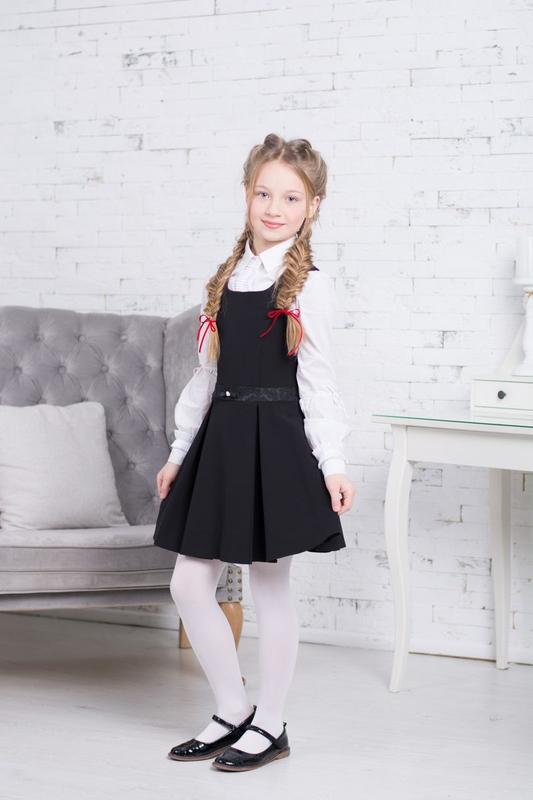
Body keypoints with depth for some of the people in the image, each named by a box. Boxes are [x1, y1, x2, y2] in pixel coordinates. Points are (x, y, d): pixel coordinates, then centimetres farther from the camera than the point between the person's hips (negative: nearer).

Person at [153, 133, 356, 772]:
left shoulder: (308, 287, -7)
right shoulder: (224, 281, 10)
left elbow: (318, 380, -8)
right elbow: (207, 372, 14)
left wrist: (332, 463, -14)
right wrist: (182, 450, 15)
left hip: (277, 443, -6)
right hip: (221, 438, 6)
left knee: (269, 586, 3)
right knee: (189, 583, 5)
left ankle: (270, 725, 17)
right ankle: (232, 712, 21)